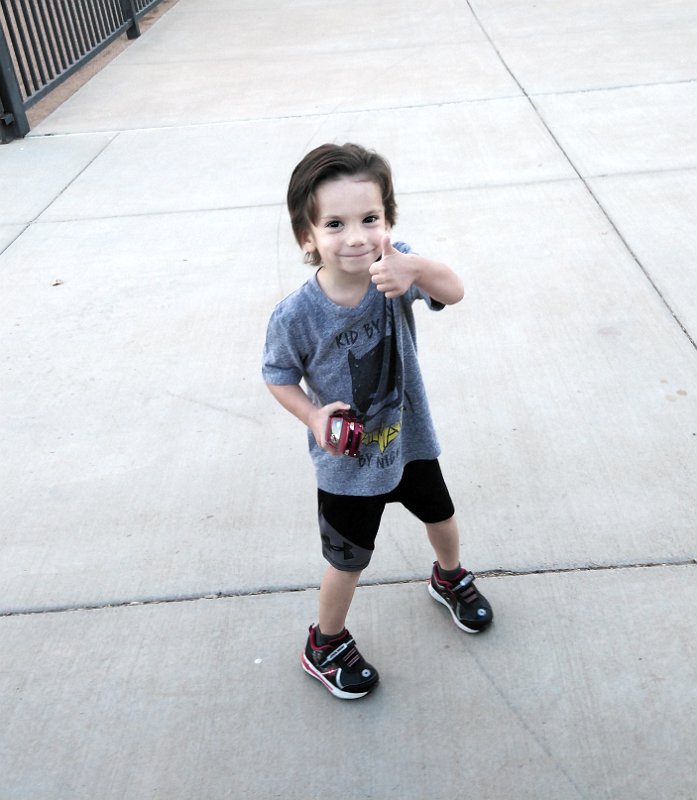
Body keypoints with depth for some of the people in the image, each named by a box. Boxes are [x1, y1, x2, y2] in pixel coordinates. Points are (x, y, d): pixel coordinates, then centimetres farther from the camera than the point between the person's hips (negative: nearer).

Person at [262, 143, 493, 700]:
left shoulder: (394, 268, -22)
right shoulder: (296, 317, -26)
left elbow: (454, 292, -38)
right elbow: (279, 377, -9)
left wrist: (414, 269, -58)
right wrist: (313, 416, -27)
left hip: (410, 439, 4)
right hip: (348, 464, -3)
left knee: (441, 516, 28)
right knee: (349, 561, 13)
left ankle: (450, 580, 63)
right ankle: (326, 644, 43)